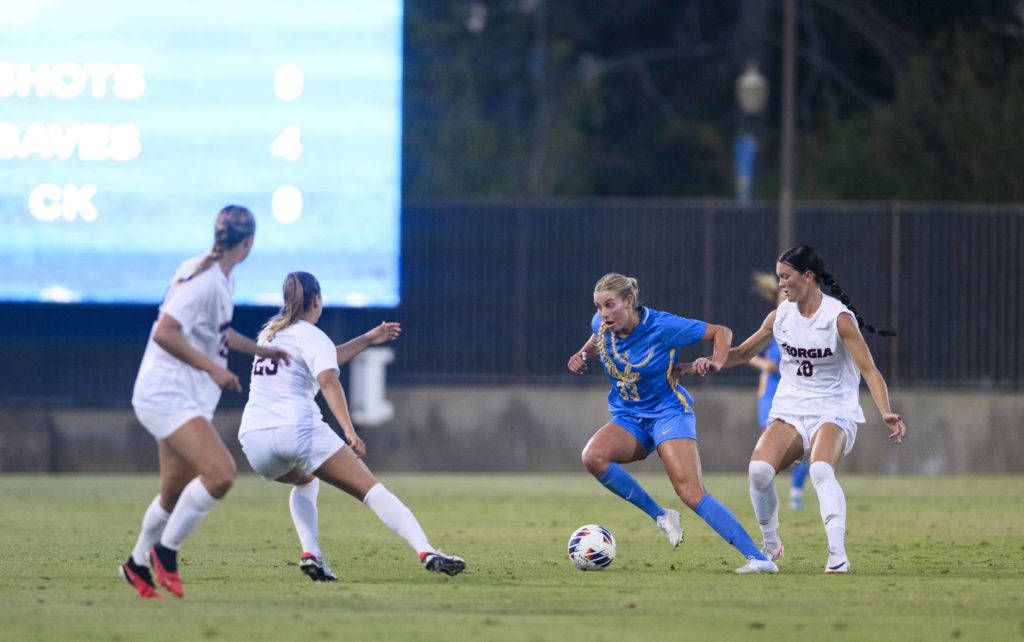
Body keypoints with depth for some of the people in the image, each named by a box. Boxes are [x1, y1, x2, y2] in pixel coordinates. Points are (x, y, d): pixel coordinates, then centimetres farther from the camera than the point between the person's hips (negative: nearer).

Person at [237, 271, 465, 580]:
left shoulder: (272, 333, 24)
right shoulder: (311, 335, 2)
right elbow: (328, 379, -17)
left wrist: (367, 340, 42)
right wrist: (349, 431, -26)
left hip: (253, 438, 7)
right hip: (296, 428, -7)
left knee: (306, 481, 35)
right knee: (371, 489, -7)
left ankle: (310, 553, 10)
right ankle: (426, 552, -23)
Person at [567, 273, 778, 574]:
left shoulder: (663, 326, -18)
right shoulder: (601, 325, -3)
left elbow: (721, 332, -8)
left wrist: (716, 362, -28)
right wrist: (583, 355, 4)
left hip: (669, 412, -5)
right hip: (628, 419, 5)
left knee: (691, 492, -22)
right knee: (592, 456, -28)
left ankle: (759, 558, -22)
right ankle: (661, 516, -12)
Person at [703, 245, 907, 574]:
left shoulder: (839, 318, -11)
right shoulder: (780, 316, 4)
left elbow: (868, 368, -16)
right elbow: (742, 353, 18)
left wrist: (886, 412, -30)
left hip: (834, 412, -4)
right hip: (790, 410, 4)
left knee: (821, 471, -33)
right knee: (759, 469, -21)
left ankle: (838, 555, -35)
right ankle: (771, 544, 1)